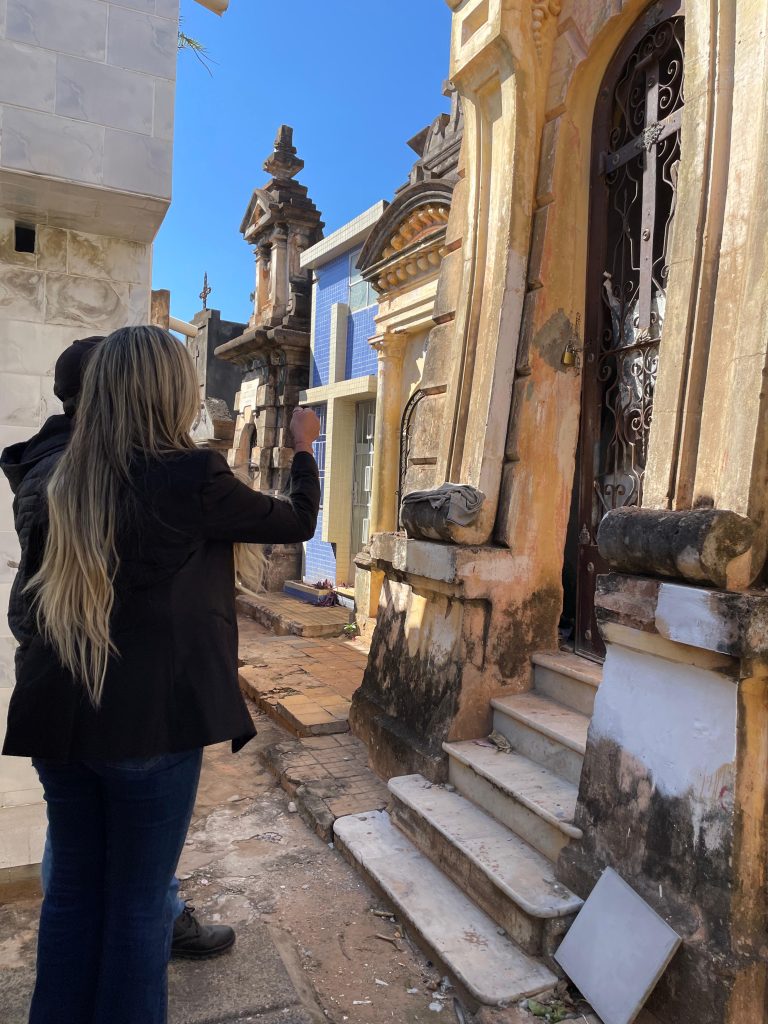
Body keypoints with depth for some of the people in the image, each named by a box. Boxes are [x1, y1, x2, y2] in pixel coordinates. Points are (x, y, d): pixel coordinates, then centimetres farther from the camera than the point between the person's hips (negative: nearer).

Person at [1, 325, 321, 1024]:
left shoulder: (69, 478, 4)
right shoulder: (192, 476, -14)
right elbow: (298, 522, 0)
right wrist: (304, 449, 17)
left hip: (58, 712, 6)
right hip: (151, 718, -6)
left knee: (73, 887, 20)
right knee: (139, 900, 11)